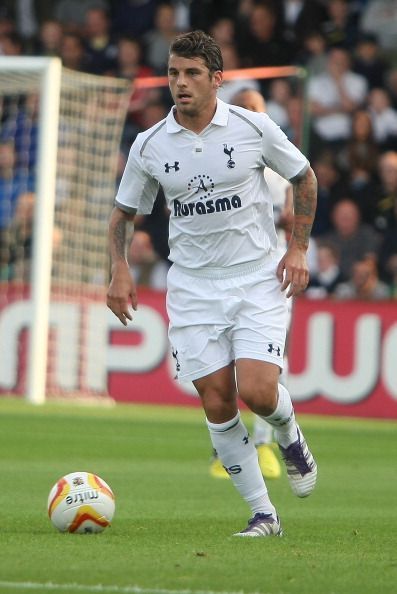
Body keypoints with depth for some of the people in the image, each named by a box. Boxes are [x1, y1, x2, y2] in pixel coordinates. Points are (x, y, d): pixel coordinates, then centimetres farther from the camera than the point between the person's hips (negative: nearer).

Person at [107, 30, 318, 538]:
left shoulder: (253, 127, -6)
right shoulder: (149, 146, -1)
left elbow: (304, 177, 9)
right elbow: (123, 213, 11)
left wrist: (298, 248, 2)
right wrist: (120, 270, -5)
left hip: (258, 279, -2)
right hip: (192, 287, 2)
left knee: (257, 392, -17)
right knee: (217, 402, -4)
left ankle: (289, 435, 19)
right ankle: (262, 514, 7)